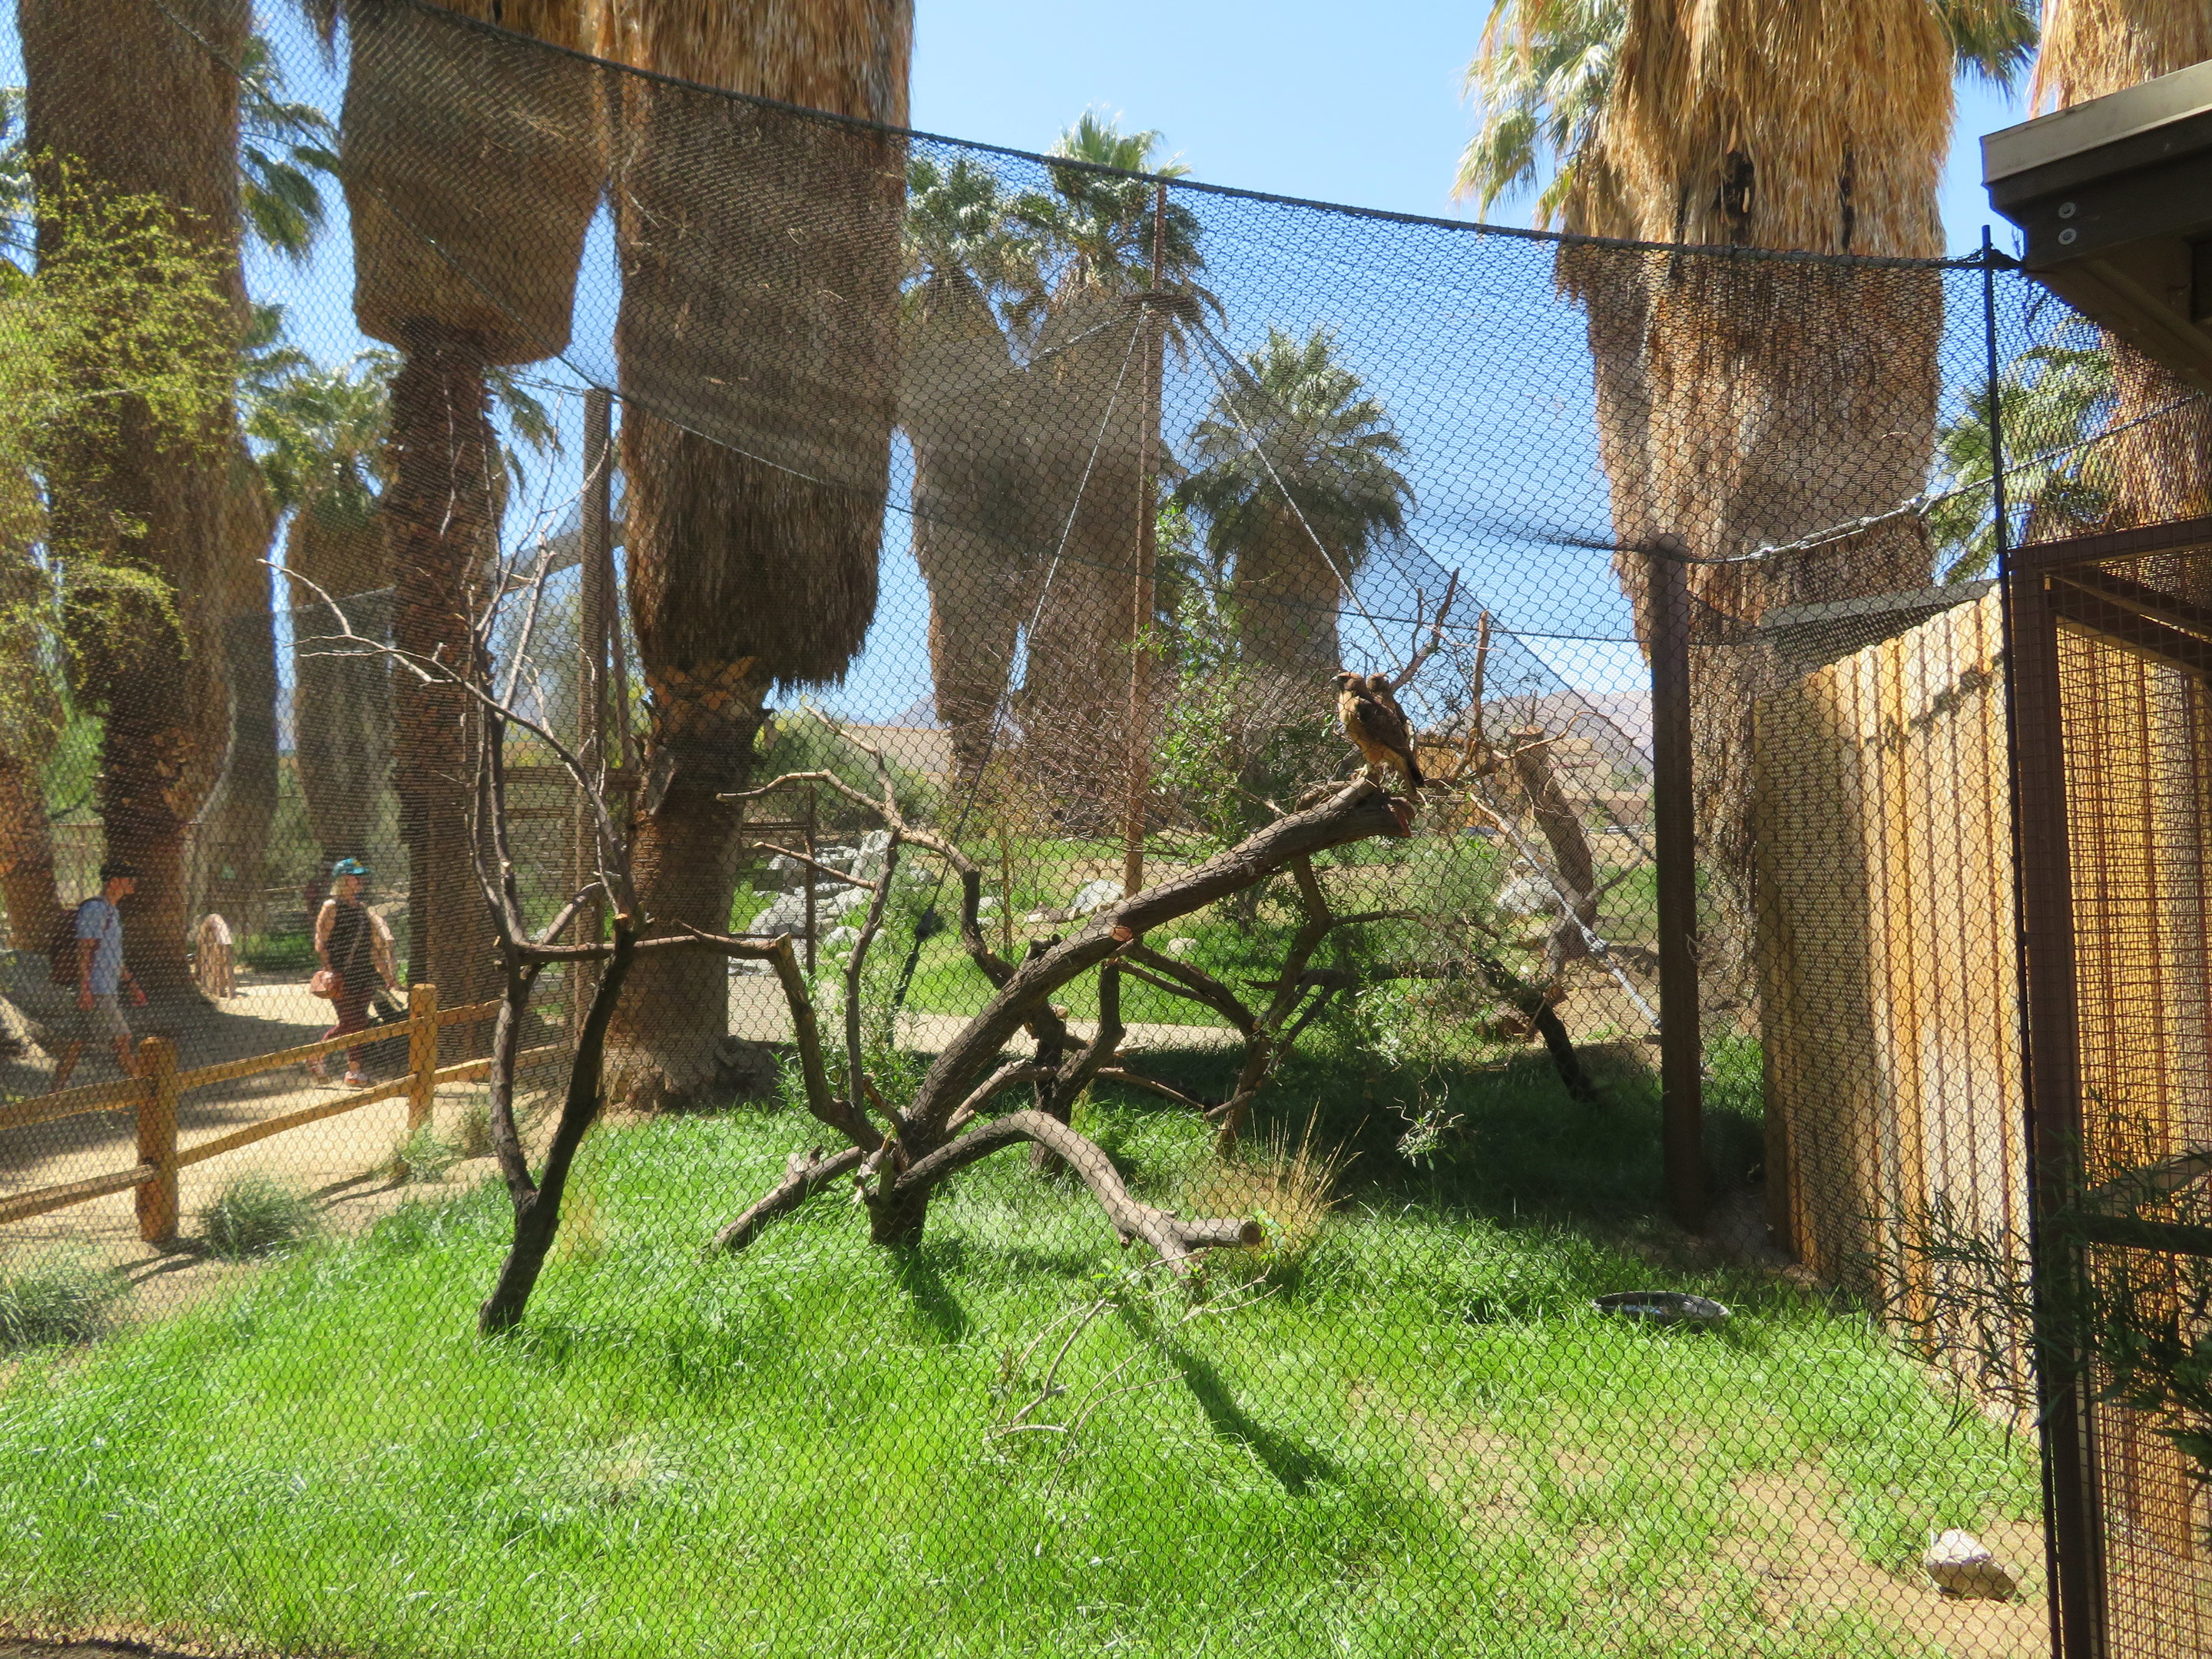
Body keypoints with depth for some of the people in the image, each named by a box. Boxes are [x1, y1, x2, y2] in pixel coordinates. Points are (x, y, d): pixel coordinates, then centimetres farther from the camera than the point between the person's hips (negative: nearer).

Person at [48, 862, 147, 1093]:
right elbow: (84, 950, -18)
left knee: (77, 1041, 11)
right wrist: (84, 989, -23)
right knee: (121, 1039, -6)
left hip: (109, 990, 9)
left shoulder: (112, 911, 18)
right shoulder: (94, 909, -12)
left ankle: (57, 1091, 16)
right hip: (96, 991, -9)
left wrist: (131, 982, 25)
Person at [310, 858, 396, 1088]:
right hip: (342, 977, -6)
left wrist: (386, 975, 17)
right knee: (351, 1022, -4)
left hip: (363, 974, 6)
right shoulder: (331, 907, -6)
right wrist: (332, 974, -20)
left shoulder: (362, 908, 15)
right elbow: (320, 944, -11)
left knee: (358, 1022, 6)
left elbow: (373, 946, 20)